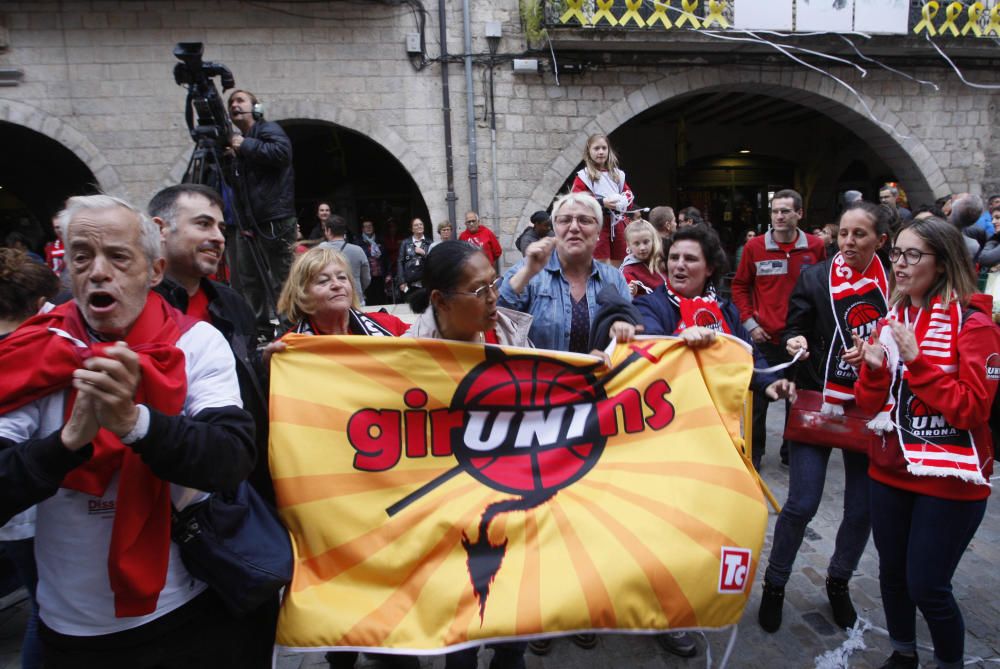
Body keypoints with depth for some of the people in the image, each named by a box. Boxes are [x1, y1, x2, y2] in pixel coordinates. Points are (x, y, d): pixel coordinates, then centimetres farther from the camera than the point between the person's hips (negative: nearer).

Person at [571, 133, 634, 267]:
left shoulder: (617, 174, 16)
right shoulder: (583, 176, -1)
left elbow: (629, 193, 18)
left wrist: (622, 202, -6)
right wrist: (602, 202, -18)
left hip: (617, 223, 5)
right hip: (596, 224, -5)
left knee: (618, 264, 11)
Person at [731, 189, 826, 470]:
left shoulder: (815, 247, -1)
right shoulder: (754, 246, -4)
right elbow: (740, 286, 5)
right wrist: (749, 322, -4)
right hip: (765, 337, -1)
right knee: (758, 398, 7)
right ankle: (753, 454, 21)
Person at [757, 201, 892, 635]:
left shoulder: (895, 284, 1)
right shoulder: (814, 278, 0)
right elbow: (793, 330, 2)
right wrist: (796, 344, -20)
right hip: (818, 402, -2)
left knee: (863, 506, 10)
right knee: (802, 503, -4)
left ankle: (838, 581, 35)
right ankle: (774, 584, 18)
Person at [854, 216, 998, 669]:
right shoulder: (892, 319, 6)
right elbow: (871, 405, 7)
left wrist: (917, 361, -25)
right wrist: (874, 369, -13)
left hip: (948, 478, -5)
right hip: (890, 470, 5)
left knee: (927, 586, 1)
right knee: (892, 572, 16)